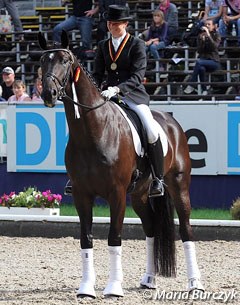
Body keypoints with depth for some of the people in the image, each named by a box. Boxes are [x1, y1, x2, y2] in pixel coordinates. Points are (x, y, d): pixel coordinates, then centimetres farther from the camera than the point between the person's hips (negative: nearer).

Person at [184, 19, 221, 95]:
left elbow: (214, 47, -18)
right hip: (203, 60, 2)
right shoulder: (201, 36, 10)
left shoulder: (216, 35, 1)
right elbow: (199, 51, 2)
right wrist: (202, 40, -13)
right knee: (201, 68, -36)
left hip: (214, 62, -2)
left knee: (199, 62, -33)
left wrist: (208, 35, -25)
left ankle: (191, 85, -33)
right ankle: (204, 90, -29)